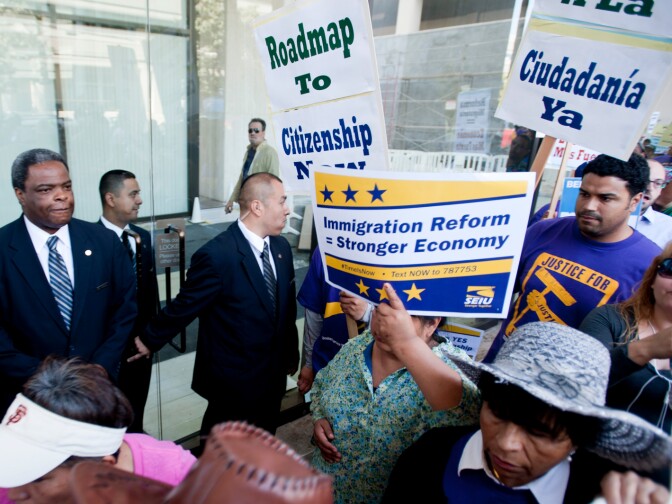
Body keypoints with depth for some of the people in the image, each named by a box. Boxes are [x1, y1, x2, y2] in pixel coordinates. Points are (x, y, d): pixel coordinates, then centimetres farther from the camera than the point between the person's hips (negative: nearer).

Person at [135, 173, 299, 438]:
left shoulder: (281, 247, -2)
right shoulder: (217, 255, -25)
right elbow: (184, 306, -13)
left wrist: (291, 353, 14)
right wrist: (150, 341, -1)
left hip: (273, 374, 6)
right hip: (232, 381, -6)